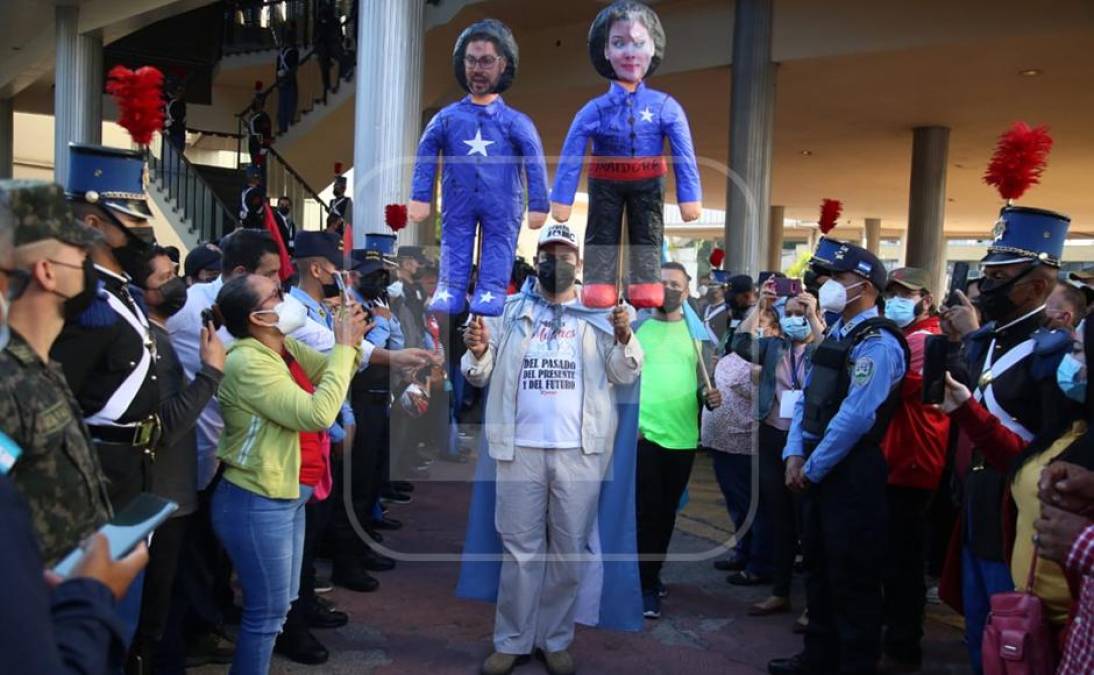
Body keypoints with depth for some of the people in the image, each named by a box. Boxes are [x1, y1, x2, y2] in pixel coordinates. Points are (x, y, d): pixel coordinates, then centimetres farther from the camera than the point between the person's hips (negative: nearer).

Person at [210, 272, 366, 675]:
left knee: (280, 602, 21)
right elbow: (317, 414, -29)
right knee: (268, 610, 4)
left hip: (286, 496, 9)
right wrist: (344, 347, -23)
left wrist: (351, 342, -9)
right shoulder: (248, 362, -23)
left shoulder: (285, 348, 4)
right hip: (256, 504, -9)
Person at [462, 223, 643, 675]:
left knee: (568, 549, 9)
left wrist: (625, 338, -21)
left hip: (580, 449, 0)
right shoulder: (510, 311, 7)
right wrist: (477, 353, -17)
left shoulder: (599, 313, 5)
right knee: (520, 548, 8)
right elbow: (480, 375, 5)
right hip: (521, 447, 0)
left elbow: (625, 374, -3)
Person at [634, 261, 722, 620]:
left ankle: (651, 573, 31)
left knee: (667, 511, 14)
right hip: (642, 433, -3)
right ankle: (647, 588, 5)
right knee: (648, 510, -4)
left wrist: (709, 396, -7)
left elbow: (702, 379, 15)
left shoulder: (696, 330, 8)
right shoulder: (635, 325, -1)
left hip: (683, 436, 4)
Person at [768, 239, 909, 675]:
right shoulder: (835, 335, 12)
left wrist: (812, 468, -15)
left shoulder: (877, 343, -17)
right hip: (817, 469, 9)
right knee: (818, 566, 19)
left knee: (852, 576, 3)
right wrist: (795, 454, 0)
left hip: (852, 474, -9)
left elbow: (854, 418, -23)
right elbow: (806, 398, 13)